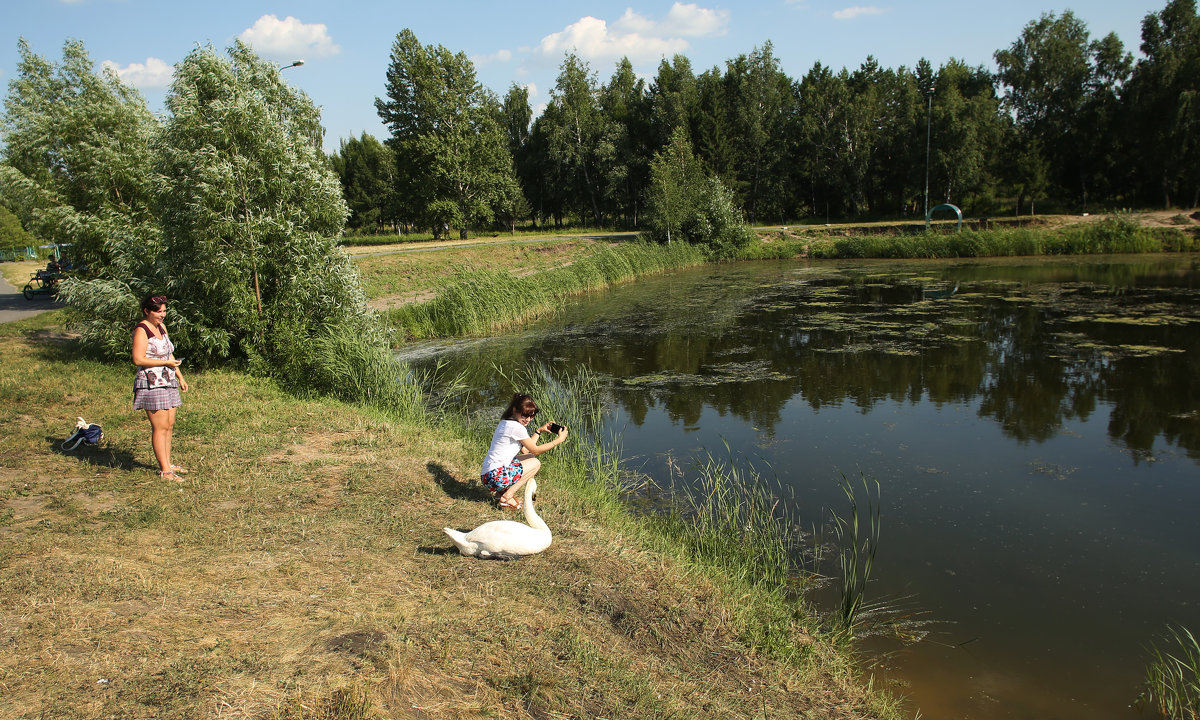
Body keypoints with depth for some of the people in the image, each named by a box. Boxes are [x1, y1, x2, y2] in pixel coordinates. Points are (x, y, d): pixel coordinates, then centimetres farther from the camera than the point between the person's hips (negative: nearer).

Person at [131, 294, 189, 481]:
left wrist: (180, 377, 20)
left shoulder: (161, 327, 15)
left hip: (167, 382, 9)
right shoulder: (141, 330, -10)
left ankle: (167, 464, 20)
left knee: (169, 424, 11)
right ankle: (164, 471, -3)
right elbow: (138, 359, -18)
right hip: (151, 384, -9)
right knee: (160, 427, -7)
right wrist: (166, 363, -16)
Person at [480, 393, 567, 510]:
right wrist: (558, 440, 3)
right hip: (496, 476, -9)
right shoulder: (516, 427, -13)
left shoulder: (504, 423, 16)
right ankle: (506, 497, -4)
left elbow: (525, 450, 21)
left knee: (530, 457, 20)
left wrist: (539, 431, 23)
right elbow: (535, 450, -3)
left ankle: (502, 492, 11)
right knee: (535, 463, 3)